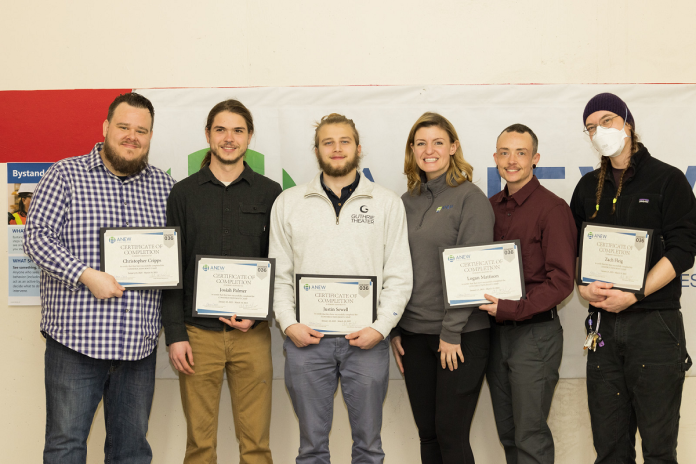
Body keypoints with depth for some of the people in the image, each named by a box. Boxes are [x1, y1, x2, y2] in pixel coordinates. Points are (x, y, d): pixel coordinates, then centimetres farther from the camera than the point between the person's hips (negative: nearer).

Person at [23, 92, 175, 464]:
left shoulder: (165, 187, 11)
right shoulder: (66, 175, 1)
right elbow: (37, 238, -7)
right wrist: (87, 275, -19)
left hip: (139, 342, 4)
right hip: (76, 336, -3)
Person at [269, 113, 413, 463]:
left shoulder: (387, 203, 5)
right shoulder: (288, 203, 8)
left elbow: (399, 275, 2)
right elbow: (278, 273, 8)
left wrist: (381, 328, -8)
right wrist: (288, 323, -5)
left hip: (367, 341, 0)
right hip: (306, 339, 1)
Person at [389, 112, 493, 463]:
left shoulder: (470, 197, -5)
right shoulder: (407, 202, 12)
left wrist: (452, 331, -15)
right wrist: (393, 329, 8)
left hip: (460, 334, -5)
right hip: (413, 333, 5)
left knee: (451, 434, -2)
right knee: (427, 433, 11)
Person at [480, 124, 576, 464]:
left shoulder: (552, 208, -9)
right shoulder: (492, 206, 9)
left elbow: (561, 281, -13)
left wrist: (513, 308, -18)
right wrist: (487, 302, -2)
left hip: (535, 332, -6)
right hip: (496, 331, 6)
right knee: (507, 432, 16)